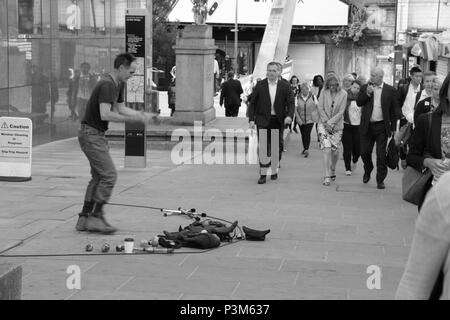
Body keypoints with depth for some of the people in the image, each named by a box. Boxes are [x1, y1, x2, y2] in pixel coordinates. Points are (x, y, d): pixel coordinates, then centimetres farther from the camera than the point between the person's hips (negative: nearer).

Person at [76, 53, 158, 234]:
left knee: (98, 177, 12)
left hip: (97, 135, 10)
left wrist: (141, 114, 3)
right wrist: (134, 119, -28)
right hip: (91, 134, -10)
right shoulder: (107, 85, -21)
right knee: (109, 175, -11)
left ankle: (84, 219, 15)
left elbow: (121, 108, 18)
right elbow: (105, 114, -30)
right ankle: (96, 217, -8)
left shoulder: (119, 84, 11)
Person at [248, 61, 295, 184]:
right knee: (263, 148, -4)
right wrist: (251, 119, -3)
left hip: (278, 121, 1)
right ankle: (263, 174, 2)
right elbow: (252, 102, 5)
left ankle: (274, 171, 23)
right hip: (263, 120, -1)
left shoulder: (285, 87, 3)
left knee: (276, 148, 8)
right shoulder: (260, 85, 3)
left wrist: (289, 116, -18)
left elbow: (291, 103, 0)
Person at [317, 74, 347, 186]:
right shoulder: (324, 93, -1)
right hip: (324, 124, -1)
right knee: (327, 149, -12)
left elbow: (341, 112, -6)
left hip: (337, 126, 1)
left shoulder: (343, 94, -3)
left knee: (335, 151, 3)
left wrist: (330, 123, -13)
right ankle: (327, 176, -12)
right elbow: (320, 108, -2)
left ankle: (332, 171, 30)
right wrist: (326, 122, -12)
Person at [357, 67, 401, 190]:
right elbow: (358, 103, -1)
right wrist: (367, 93, -16)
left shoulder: (390, 90, -1)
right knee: (364, 152, 8)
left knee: (381, 155, -1)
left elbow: (394, 110, 1)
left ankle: (380, 180, 9)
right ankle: (367, 170, 36)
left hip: (382, 126, -2)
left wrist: (393, 128, -3)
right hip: (367, 126, 2)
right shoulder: (365, 87, 6)